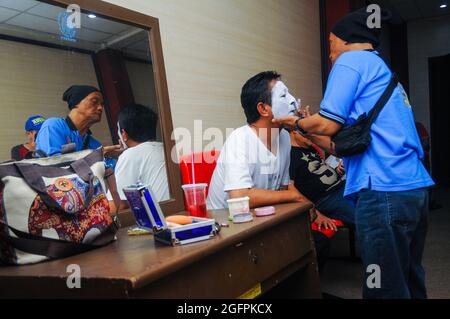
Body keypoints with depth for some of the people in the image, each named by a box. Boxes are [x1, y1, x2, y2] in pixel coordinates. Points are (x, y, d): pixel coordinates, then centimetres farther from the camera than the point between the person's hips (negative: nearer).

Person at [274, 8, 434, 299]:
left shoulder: (351, 60, 0)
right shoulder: (384, 71, 26)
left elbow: (329, 124, -8)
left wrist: (297, 123, 11)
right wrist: (309, 132, 31)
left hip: (385, 190, -10)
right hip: (416, 186, 10)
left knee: (386, 288, 0)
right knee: (409, 282, 19)